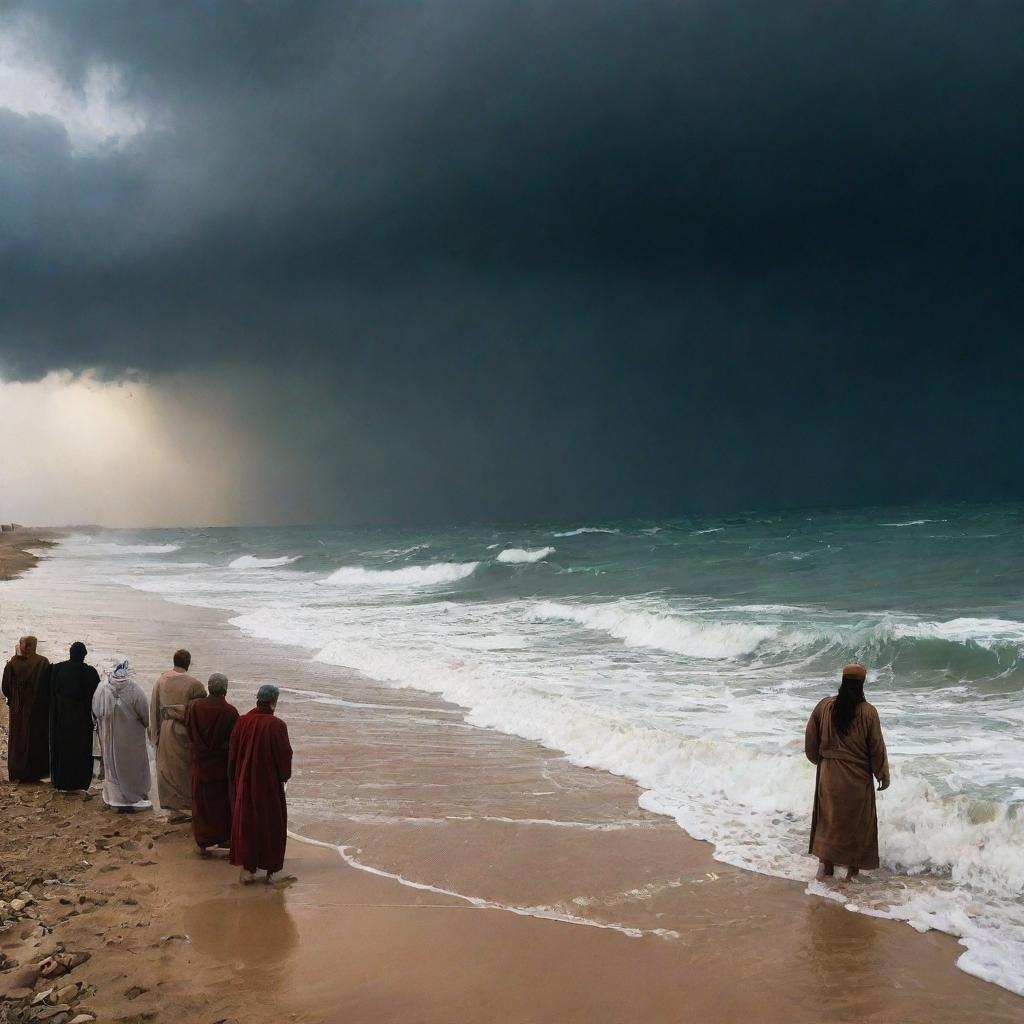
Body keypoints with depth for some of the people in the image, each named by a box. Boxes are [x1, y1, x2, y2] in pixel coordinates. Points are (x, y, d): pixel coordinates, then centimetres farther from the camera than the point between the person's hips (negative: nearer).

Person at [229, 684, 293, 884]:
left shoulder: (242, 722, -6)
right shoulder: (277, 725, -18)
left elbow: (233, 753, 2)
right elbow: (284, 754, -12)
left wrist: (234, 778, 14)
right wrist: (284, 777, 5)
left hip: (245, 783, 3)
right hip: (269, 783, -3)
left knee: (245, 822, 14)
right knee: (271, 824, 11)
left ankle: (247, 869, 16)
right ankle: (270, 870, 16)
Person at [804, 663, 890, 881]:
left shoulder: (824, 706, -6)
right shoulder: (868, 712, -14)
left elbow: (810, 738, 4)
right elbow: (877, 747, -8)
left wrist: (819, 759, 22)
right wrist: (883, 775, 5)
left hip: (829, 774, 2)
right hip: (857, 776, -2)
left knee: (828, 818, 16)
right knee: (857, 821, 12)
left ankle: (826, 864, 15)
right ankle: (852, 868, 19)